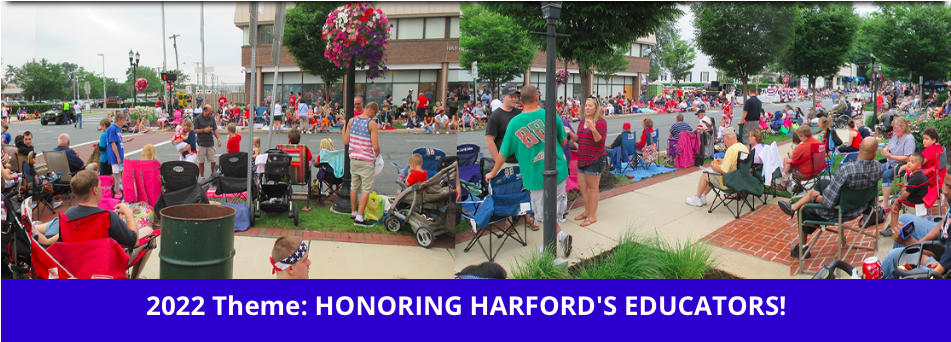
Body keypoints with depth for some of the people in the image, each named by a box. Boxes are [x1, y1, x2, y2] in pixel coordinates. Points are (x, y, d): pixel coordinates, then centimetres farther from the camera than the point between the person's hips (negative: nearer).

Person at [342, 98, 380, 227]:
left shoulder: (352, 120, 2)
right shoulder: (372, 123, -13)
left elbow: (345, 141, 6)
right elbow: (375, 147, -17)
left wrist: (344, 128, 22)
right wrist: (377, 155, 4)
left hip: (353, 158, 6)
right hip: (367, 160, -6)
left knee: (354, 186, 18)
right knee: (366, 190, -1)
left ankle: (354, 212, 30)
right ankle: (359, 218, -5)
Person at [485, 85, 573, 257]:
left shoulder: (514, 123, -5)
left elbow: (503, 153, 1)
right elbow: (564, 141, 7)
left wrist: (492, 173, 16)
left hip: (535, 176, -2)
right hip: (558, 170, 2)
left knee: (544, 214, 9)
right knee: (553, 209, 18)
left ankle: (561, 235, -9)